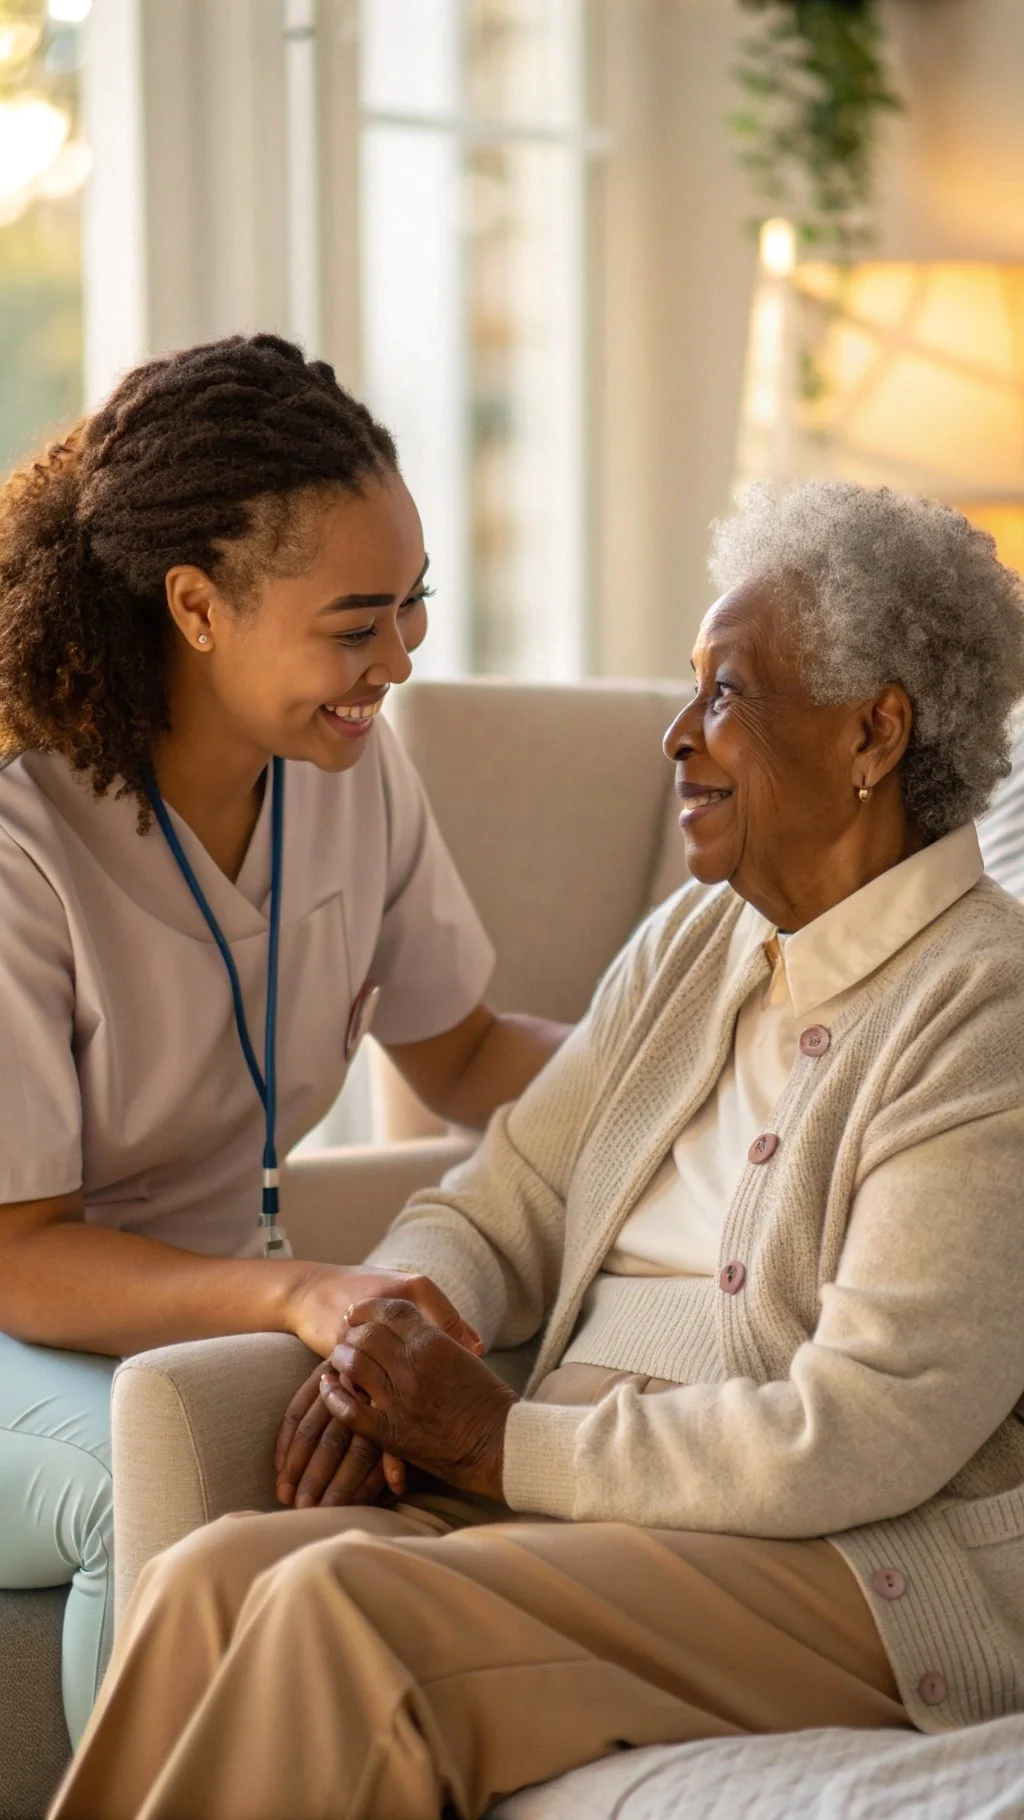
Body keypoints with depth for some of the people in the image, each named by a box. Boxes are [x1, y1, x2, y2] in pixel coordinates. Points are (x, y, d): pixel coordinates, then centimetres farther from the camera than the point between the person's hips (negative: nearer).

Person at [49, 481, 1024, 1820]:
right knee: (214, 1582, -19)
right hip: (586, 1505, 7)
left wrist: (503, 1444, -13)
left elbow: (857, 1438, -19)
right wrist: (384, 1337, -5)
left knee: (348, 1608, -28)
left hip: (866, 1577, -7)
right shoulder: (693, 942, 15)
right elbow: (503, 1207, 19)